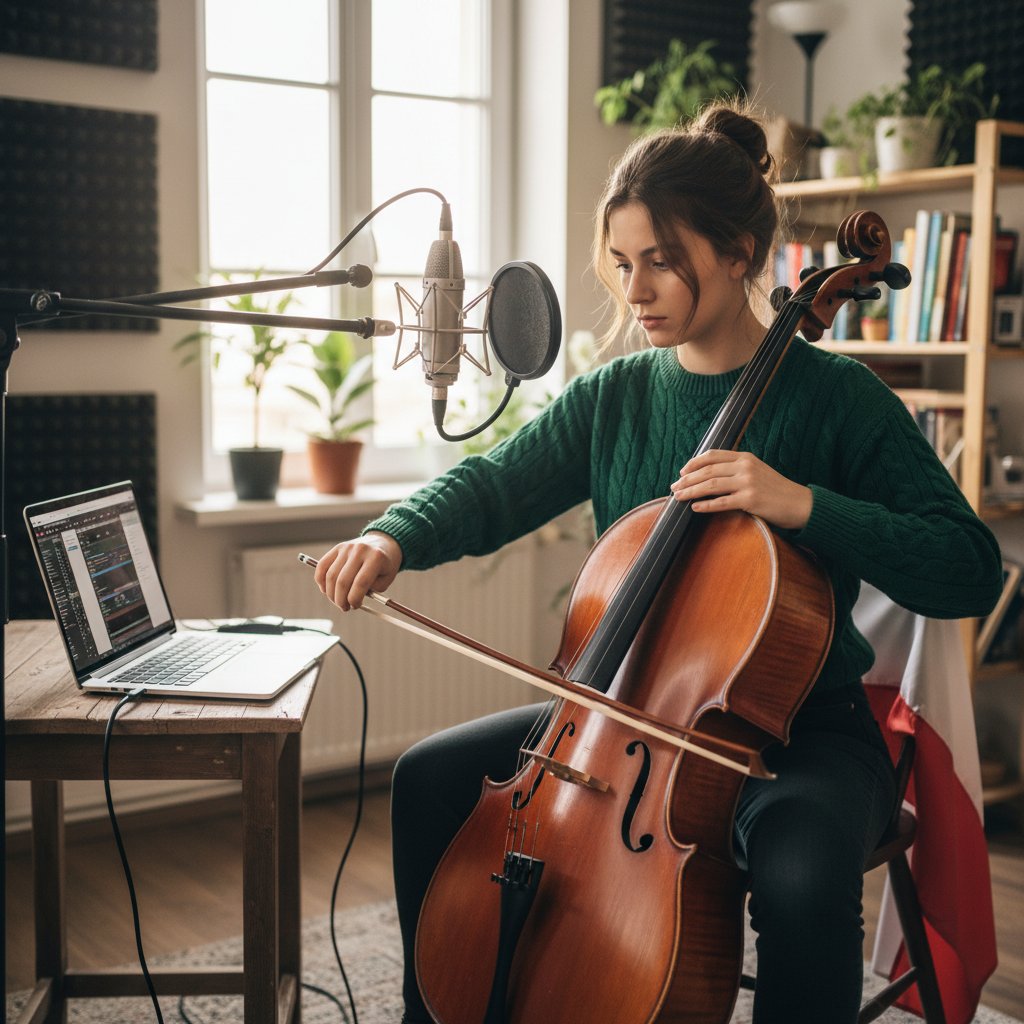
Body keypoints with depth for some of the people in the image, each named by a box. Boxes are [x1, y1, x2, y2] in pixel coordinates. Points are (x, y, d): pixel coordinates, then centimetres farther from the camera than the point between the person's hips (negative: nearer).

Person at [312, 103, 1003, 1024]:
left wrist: (806, 506, -28)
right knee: (433, 778, -3)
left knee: (803, 873, -36)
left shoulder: (834, 398, -11)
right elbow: (494, 486, 4)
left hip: (799, 727, -5)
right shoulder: (612, 398, 4)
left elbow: (970, 573, -15)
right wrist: (397, 535, -18)